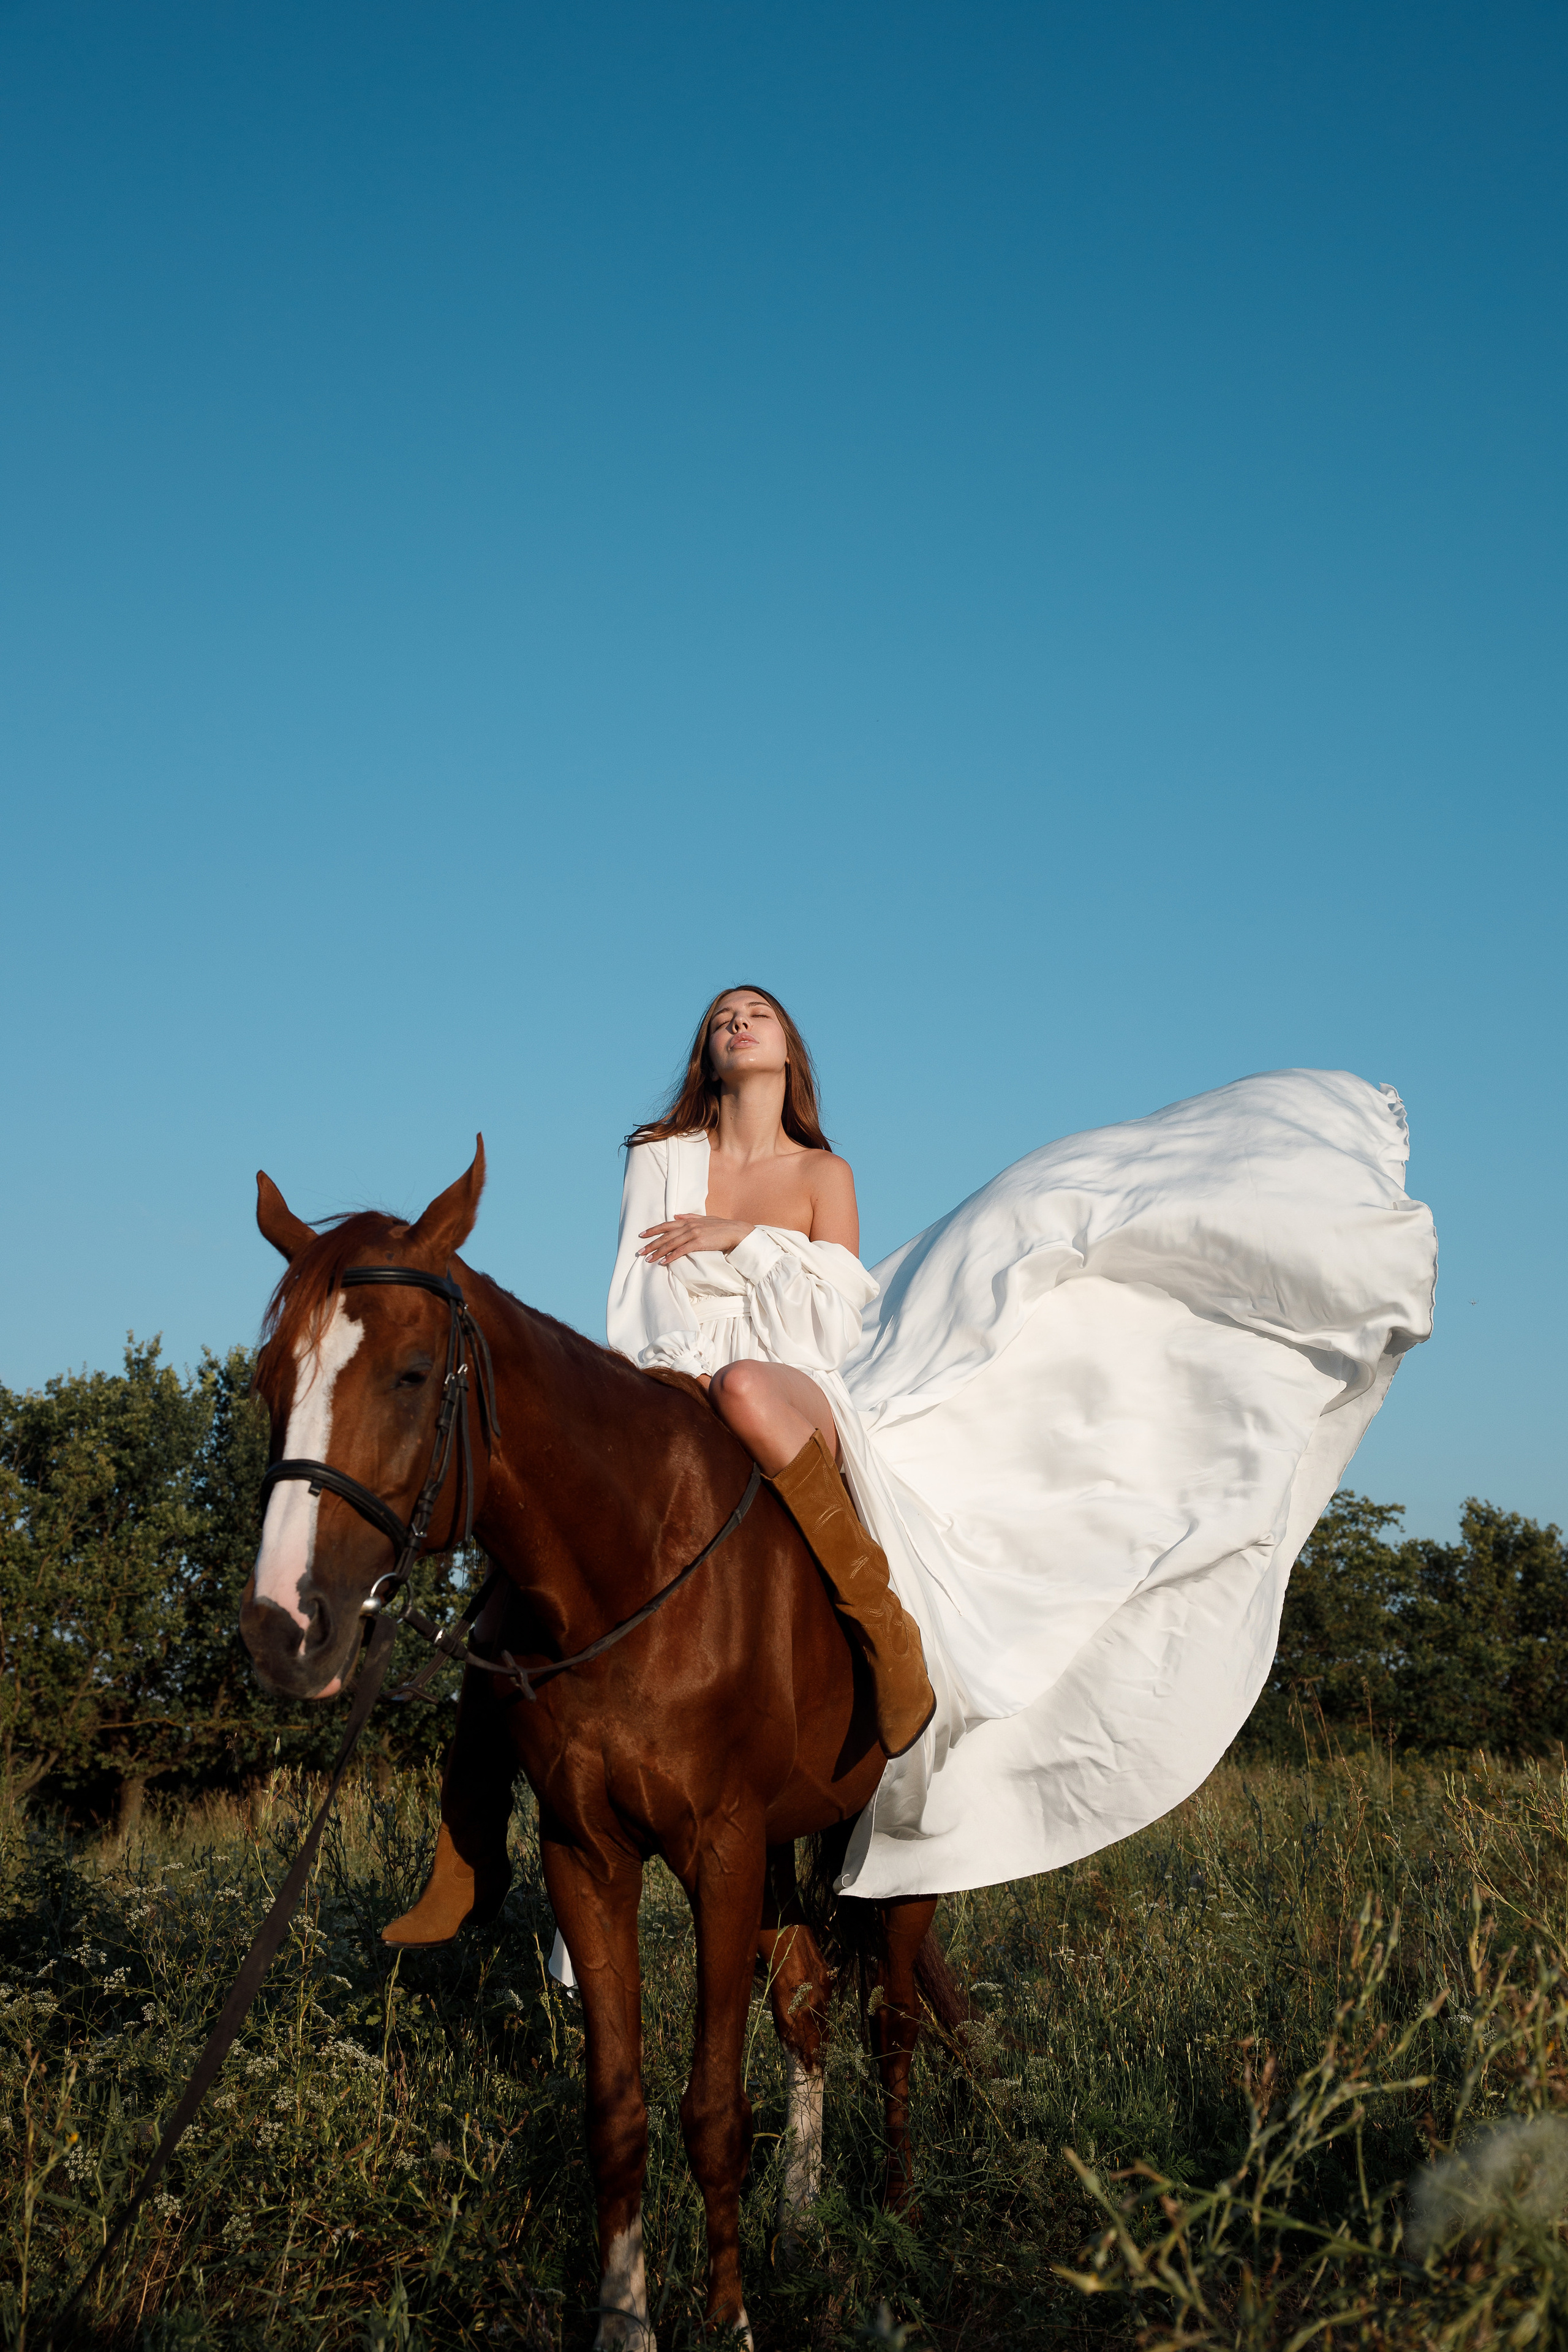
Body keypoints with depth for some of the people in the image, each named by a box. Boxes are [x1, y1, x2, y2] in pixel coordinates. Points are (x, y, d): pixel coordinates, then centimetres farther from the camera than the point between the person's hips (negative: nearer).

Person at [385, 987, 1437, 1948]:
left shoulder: (824, 1176, 17)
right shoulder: (659, 1158, 18)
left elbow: (844, 1301, 4)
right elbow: (635, 1302, 11)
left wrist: (747, 1239, -7)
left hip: (794, 1390, -2)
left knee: (748, 1391, -43)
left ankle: (886, 1626, -38)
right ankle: (473, 1850, -10)